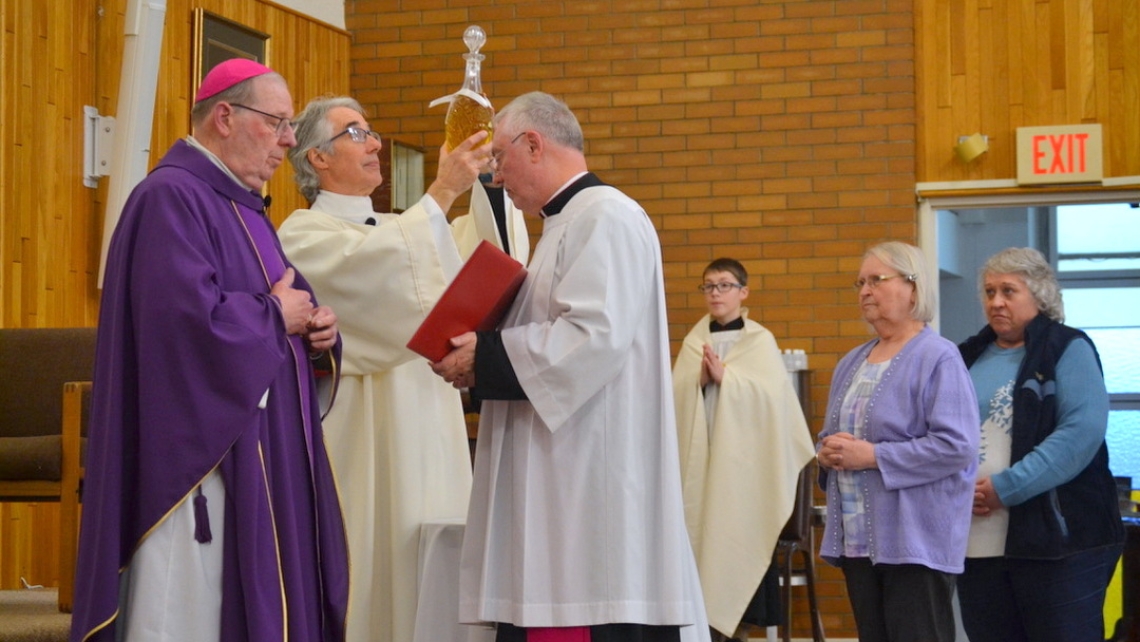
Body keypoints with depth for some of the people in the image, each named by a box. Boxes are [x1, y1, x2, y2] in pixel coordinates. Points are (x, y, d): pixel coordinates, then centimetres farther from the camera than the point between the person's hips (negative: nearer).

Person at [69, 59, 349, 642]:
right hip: (197, 457, -10)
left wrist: (317, 333, 1)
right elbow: (193, 320, -26)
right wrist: (276, 315, -10)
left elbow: (289, 303, 23)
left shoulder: (243, 209, 18)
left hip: (263, 463, 10)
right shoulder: (170, 199, -13)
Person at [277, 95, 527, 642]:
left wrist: (483, 178, -5)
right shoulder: (303, 235, -2)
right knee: (368, 571, -8)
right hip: (361, 441, -7)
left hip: (427, 437, 7)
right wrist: (442, 191, -22)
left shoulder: (398, 231, 20)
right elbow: (365, 269, -23)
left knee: (426, 587, 4)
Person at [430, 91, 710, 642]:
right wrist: (482, 357, 10)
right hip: (558, 482, 10)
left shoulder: (606, 217, -10)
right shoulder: (568, 221, 21)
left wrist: (486, 356, -11)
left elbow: (595, 336, -21)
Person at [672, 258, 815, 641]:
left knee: (744, 535, -2)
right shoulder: (692, 341, 11)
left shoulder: (761, 341, 1)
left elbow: (770, 392, -11)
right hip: (700, 454, 3)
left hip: (744, 456, -3)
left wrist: (724, 376, -15)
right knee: (702, 534, 0)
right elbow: (674, 394, 4)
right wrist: (699, 380, -13)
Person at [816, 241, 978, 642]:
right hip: (857, 539, 8)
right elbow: (830, 435, 24)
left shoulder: (937, 358, -9)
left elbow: (957, 444, -19)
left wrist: (873, 456, -19)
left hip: (915, 543, -8)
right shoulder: (851, 363, 16)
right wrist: (828, 452, -1)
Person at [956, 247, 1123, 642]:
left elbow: (1082, 431, -14)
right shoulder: (969, 357, 16)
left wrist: (1006, 488, -19)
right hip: (978, 543, 6)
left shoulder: (1068, 350, -1)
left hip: (1057, 539, -5)